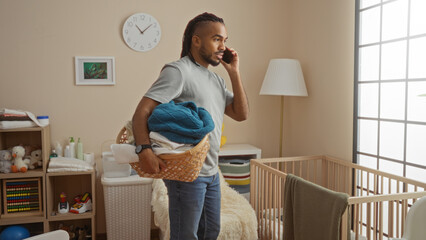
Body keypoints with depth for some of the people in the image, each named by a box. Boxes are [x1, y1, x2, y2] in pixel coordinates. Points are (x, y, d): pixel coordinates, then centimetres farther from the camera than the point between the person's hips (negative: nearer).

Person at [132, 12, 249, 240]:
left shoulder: (216, 79, 14)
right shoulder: (178, 71, -12)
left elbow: (241, 114, 8)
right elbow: (141, 112, -18)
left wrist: (234, 73, 1)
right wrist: (144, 150, -34)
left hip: (211, 173, 9)